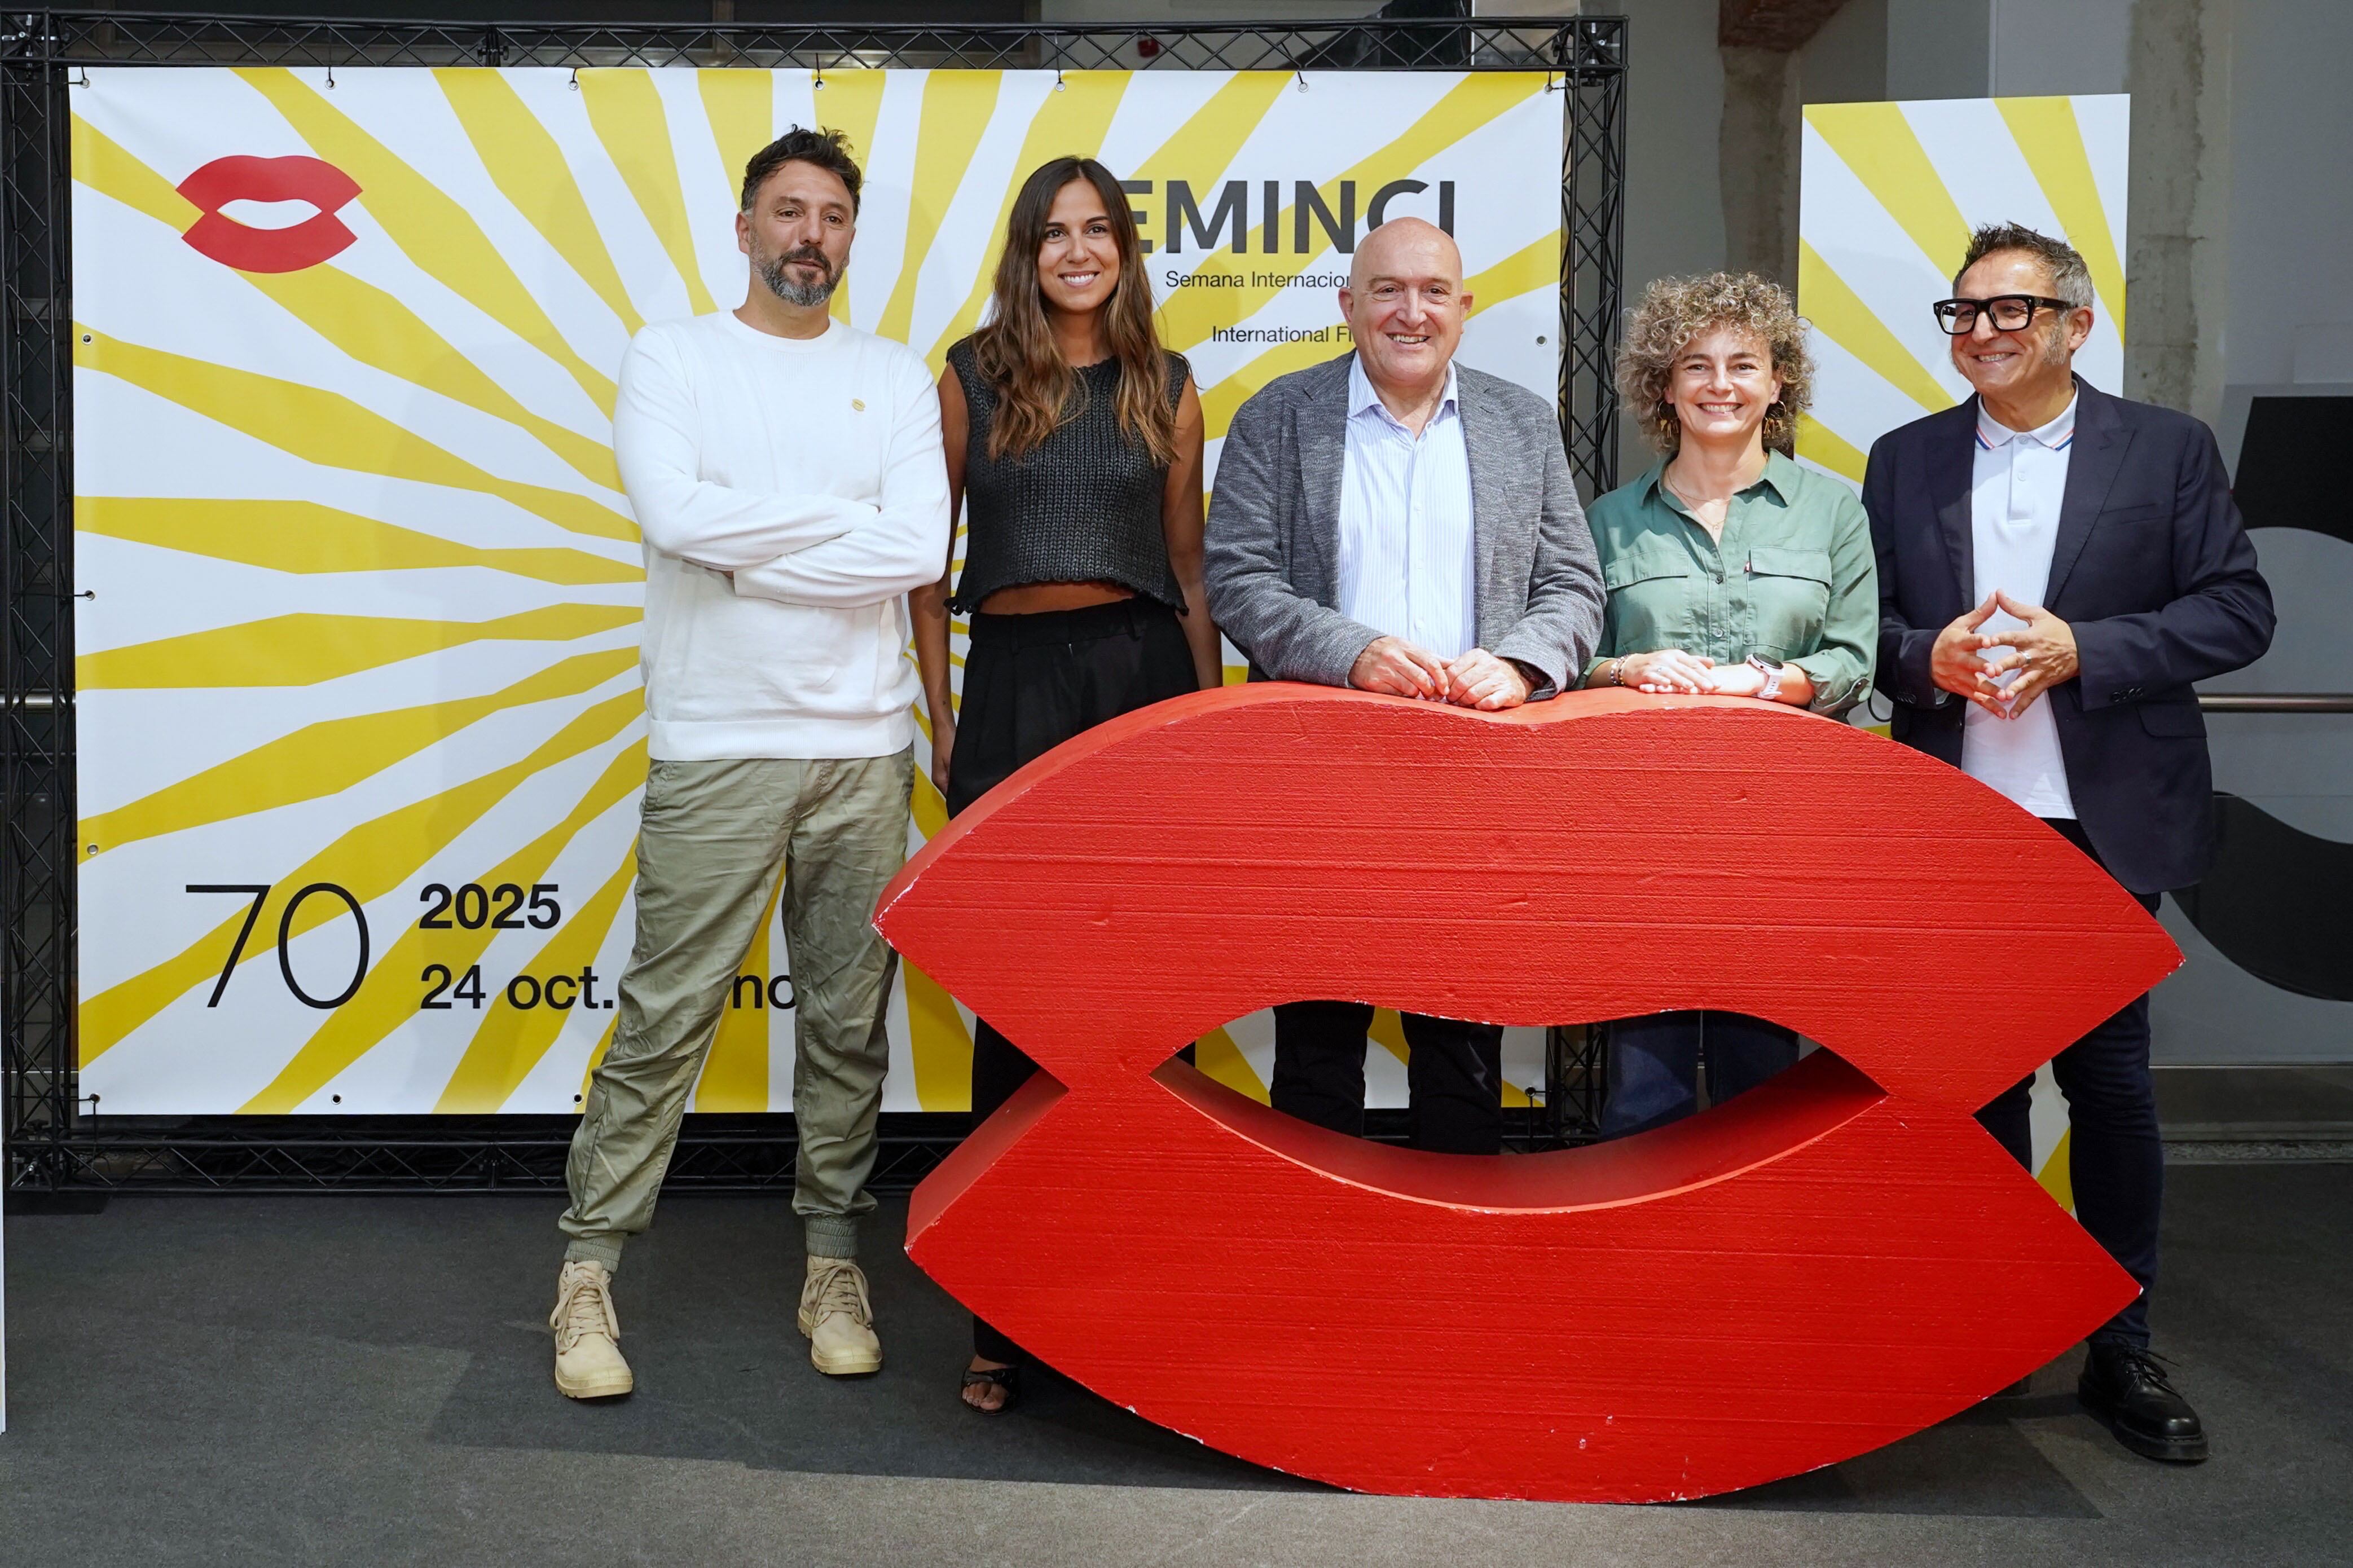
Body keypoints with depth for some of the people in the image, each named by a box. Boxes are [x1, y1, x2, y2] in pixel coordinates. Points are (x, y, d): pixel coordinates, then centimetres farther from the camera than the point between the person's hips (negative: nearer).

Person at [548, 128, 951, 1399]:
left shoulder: (895, 377, 11)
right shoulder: (672, 357, 6)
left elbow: (921, 548, -4)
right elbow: (674, 513, -13)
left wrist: (744, 554, -7)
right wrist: (837, 513, -6)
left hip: (864, 745, 3)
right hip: (717, 744, -2)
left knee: (848, 1017, 7)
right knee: (666, 1014, -3)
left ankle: (833, 1257, 20)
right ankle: (590, 1266, 8)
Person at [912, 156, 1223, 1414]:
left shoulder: (1166, 386, 12)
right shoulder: (971, 374, 9)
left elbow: (1192, 569, 14)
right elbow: (926, 555, 10)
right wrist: (941, 718, 3)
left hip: (1143, 672, 1)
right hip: (1013, 682, -1)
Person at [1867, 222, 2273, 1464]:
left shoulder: (2167, 450, 2)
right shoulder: (1906, 461, 9)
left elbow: (2238, 611, -3)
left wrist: (2080, 649, -15)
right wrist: (1929, 656, -13)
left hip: (2103, 823, -2)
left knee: (2108, 1079, 3)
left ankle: (2120, 1349, 16)